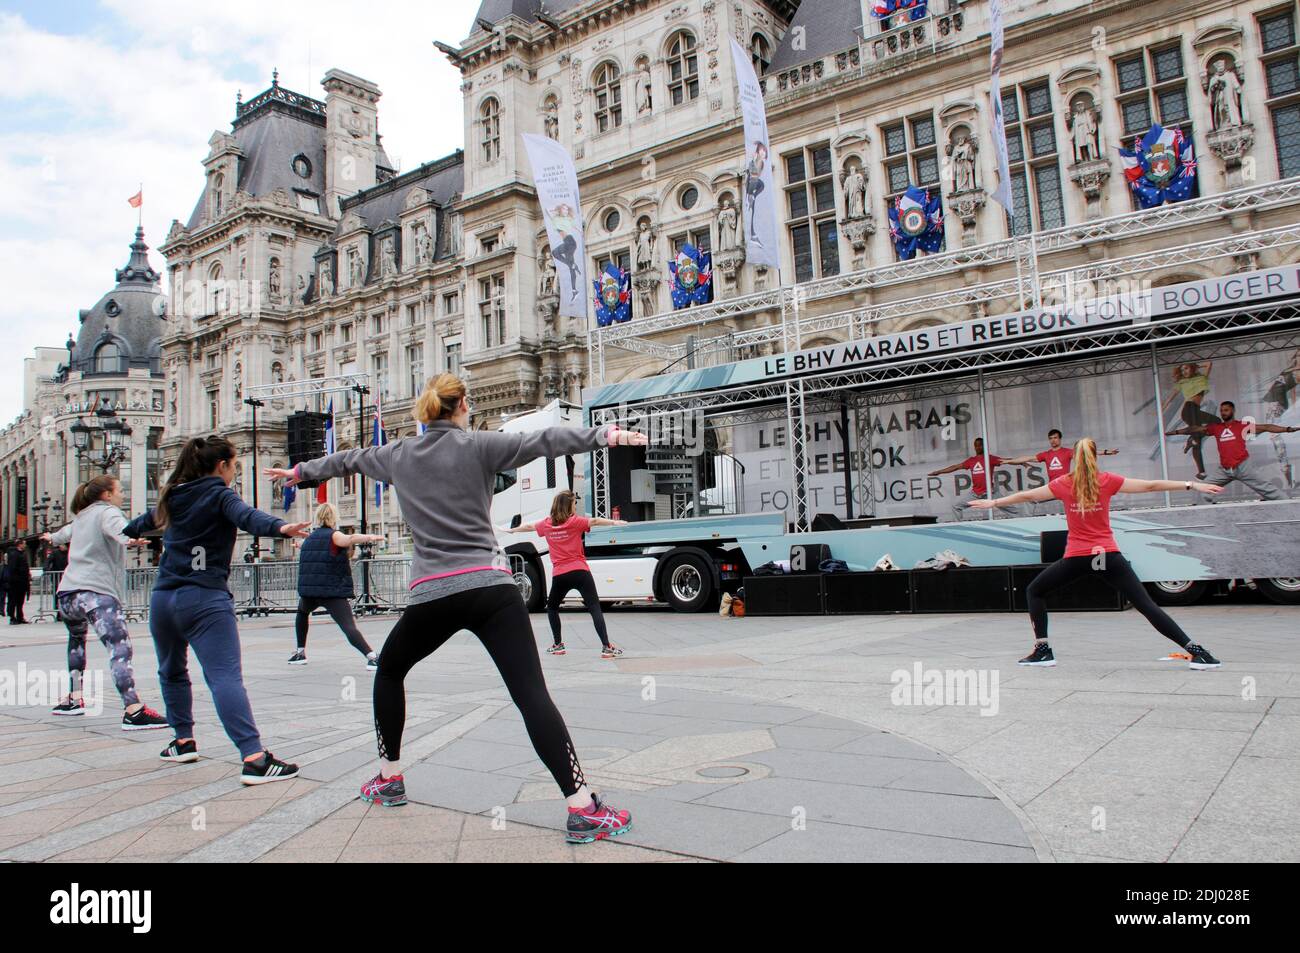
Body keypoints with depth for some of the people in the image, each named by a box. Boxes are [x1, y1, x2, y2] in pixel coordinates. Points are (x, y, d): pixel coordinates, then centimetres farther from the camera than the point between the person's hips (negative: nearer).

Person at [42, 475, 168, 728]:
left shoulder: (81, 518, 24)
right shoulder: (107, 511, 2)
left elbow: (66, 532, 49)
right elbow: (117, 527, -24)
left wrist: (53, 538, 72)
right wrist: (130, 539, -47)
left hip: (66, 593, 9)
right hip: (96, 592, -9)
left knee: (76, 640, 35)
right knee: (120, 647, -21)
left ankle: (73, 699, 39)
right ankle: (133, 710, -35)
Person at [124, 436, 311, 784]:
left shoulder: (174, 498, 17)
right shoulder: (219, 496, -2)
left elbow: (148, 520, 40)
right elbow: (247, 516, -25)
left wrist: (129, 531, 63)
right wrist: (280, 527, -44)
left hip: (163, 598, 7)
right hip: (204, 600, -7)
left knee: (172, 672, 27)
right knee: (225, 677, -18)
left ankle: (184, 741, 35)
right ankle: (254, 758, -27)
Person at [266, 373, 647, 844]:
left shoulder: (398, 454, 15)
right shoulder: (477, 445, 3)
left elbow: (346, 459, 35)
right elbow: (543, 440, -11)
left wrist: (301, 471, 53)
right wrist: (604, 434, -19)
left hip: (432, 594, 3)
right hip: (490, 588, -3)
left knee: (389, 670, 31)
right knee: (531, 693, -9)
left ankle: (389, 777, 38)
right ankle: (582, 808, -15)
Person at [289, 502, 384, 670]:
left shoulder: (308, 539, 18)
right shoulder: (334, 536, -3)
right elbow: (350, 538, -26)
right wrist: (370, 537, -43)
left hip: (308, 591, 6)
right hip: (334, 593, -6)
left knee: (302, 613, 37)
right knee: (349, 627, -17)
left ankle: (301, 653, 36)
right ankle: (371, 656, -35)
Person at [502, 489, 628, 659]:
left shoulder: (547, 524, 11)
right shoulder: (575, 521, -1)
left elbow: (529, 527, 29)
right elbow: (594, 521, -19)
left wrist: (511, 530, 46)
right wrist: (614, 522, -30)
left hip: (559, 575, 3)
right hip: (580, 572, -3)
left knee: (552, 608, 25)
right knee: (595, 608, -7)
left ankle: (558, 645, 25)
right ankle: (606, 647, -15)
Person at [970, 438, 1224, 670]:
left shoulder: (1063, 484, 3)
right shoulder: (1107, 481, 3)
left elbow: (1025, 495, 13)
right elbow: (1150, 486, 4)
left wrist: (993, 503, 25)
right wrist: (1192, 485, 11)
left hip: (1077, 557, -1)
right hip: (1108, 555, 1)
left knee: (1035, 591, 17)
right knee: (1146, 605, 3)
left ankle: (1042, 651, 11)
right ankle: (1195, 651, -3)